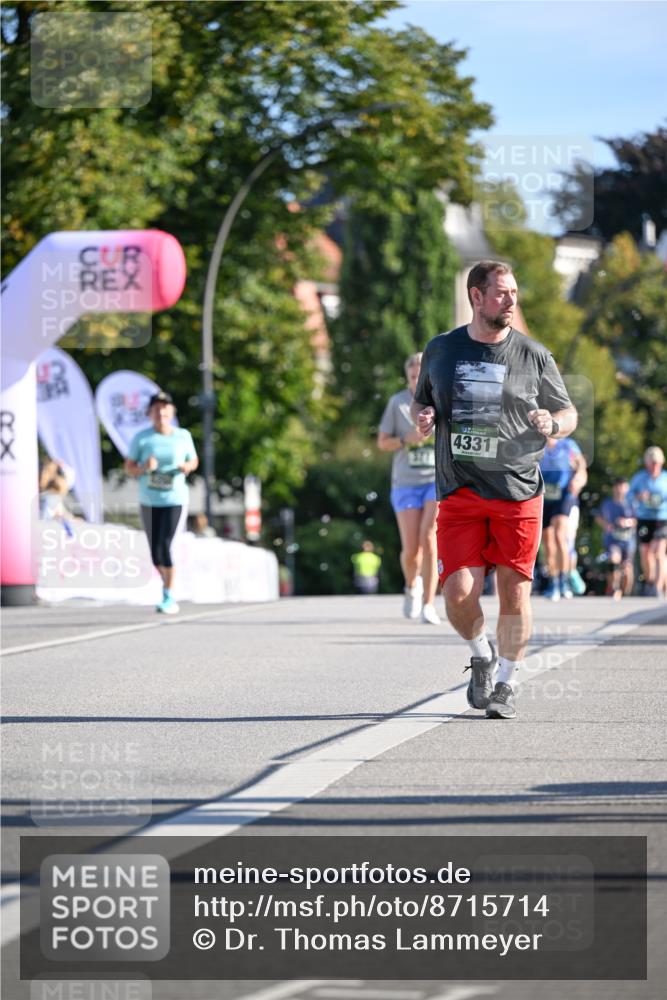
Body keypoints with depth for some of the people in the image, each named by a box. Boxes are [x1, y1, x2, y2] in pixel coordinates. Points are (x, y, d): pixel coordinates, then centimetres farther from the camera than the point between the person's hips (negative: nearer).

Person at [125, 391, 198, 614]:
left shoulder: (183, 437, 1)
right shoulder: (142, 438, -2)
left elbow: (194, 461, 13)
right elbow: (129, 466, 2)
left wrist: (187, 467, -10)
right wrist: (144, 468, -18)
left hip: (174, 498, -2)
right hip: (149, 500, 2)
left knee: (164, 546, -15)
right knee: (155, 550, 6)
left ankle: (168, 596, -8)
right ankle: (166, 582, 33)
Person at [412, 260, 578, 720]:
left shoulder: (533, 355, 3)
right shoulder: (441, 350, 7)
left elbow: (569, 414, 11)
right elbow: (422, 402, 22)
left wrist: (552, 423, -12)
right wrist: (424, 418, -2)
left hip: (519, 492, -1)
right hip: (460, 491, 1)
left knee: (514, 592, -1)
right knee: (459, 592, -10)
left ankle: (506, 684, 16)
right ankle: (482, 655, 20)